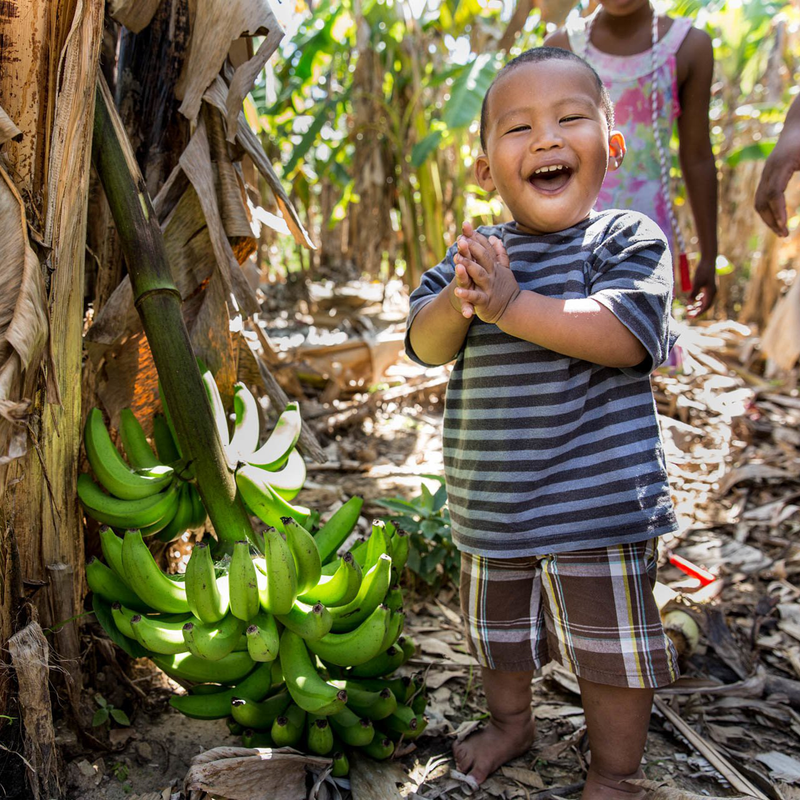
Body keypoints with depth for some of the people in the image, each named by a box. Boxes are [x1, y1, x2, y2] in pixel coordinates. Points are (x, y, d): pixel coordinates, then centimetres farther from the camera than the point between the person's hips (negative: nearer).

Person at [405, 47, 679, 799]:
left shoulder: (628, 238, -9)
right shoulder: (473, 255, 4)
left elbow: (623, 336, -24)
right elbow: (424, 344, -5)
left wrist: (511, 303, -32)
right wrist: (458, 301, -28)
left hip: (596, 500, -4)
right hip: (490, 503, 5)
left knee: (611, 645, 10)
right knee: (495, 627, 24)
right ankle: (509, 721, 51)